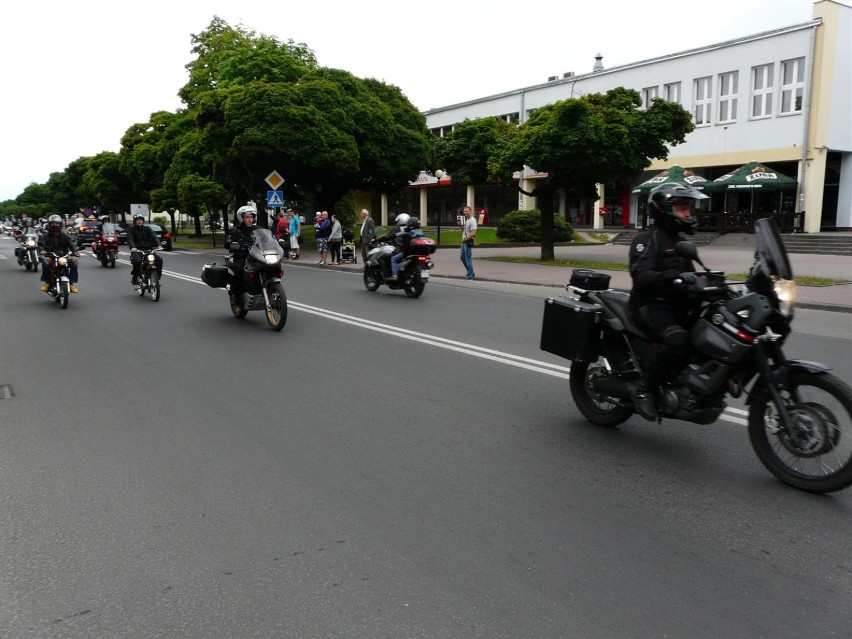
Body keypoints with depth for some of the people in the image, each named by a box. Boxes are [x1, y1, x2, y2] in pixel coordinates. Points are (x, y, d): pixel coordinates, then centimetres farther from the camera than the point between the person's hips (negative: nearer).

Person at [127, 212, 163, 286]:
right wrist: (132, 247, -33)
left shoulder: (147, 229, 12)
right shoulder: (131, 230, 7)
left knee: (159, 260, -21)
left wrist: (159, 245, -24)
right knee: (137, 261, -35)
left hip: (147, 250, 3)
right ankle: (135, 277, -10)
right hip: (137, 250, -3)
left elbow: (154, 237, -3)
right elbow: (130, 239, -10)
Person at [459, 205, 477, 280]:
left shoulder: (472, 220, -16)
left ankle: (470, 276, 0)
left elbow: (473, 233, -24)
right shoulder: (466, 220, 14)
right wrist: (460, 225, 8)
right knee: (463, 258, 17)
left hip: (468, 242, -10)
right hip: (464, 242, 10)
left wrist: (465, 239, -17)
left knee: (468, 259, -6)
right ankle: (471, 273, 28)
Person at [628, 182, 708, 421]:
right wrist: (674, 276, -38)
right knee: (678, 340, -33)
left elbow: (687, 277, 27)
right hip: (651, 305, -9)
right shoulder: (647, 239, -7)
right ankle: (645, 390, -20)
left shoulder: (679, 241, 22)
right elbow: (641, 276, -24)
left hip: (678, 305, 9)